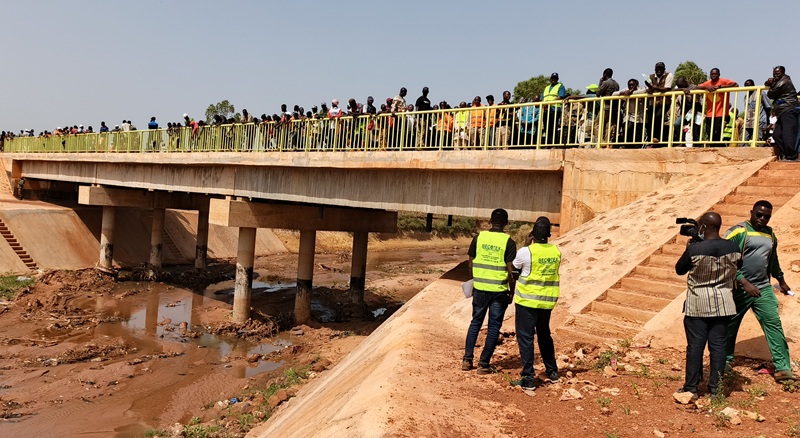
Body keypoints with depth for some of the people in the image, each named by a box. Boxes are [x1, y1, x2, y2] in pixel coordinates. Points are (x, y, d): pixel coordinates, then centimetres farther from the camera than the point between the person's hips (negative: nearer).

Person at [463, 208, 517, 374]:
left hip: (480, 288, 2)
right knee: (494, 327, 8)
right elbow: (510, 271, -9)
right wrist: (512, 291, 4)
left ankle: (467, 359, 16)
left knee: (476, 322, 17)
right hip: (499, 290, -2)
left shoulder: (479, 237, -1)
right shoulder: (508, 242, -8)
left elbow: (471, 264, 3)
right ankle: (483, 364, 10)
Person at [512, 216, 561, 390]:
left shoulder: (526, 252, -17)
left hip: (527, 300, -5)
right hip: (547, 300, 5)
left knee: (525, 338, 2)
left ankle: (528, 378, 1)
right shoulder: (556, 251, -2)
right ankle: (552, 371, 33)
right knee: (544, 334, 22)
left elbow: (514, 269, 0)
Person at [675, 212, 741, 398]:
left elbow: (679, 270, -2)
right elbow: (738, 267, 16)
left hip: (698, 305, -3)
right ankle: (715, 387, 16)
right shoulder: (733, 248, -4)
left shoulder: (694, 249, -17)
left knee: (695, 345, 4)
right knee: (718, 345, 9)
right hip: (723, 305, 4)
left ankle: (691, 388, 12)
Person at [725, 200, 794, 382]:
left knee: (774, 324, -5)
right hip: (740, 288, -5)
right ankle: (725, 362, 24)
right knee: (730, 326, 7)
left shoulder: (770, 234, 13)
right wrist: (744, 283, -21)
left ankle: (782, 368, -1)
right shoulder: (738, 232, -9)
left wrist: (781, 280, 38)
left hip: (763, 288, 5)